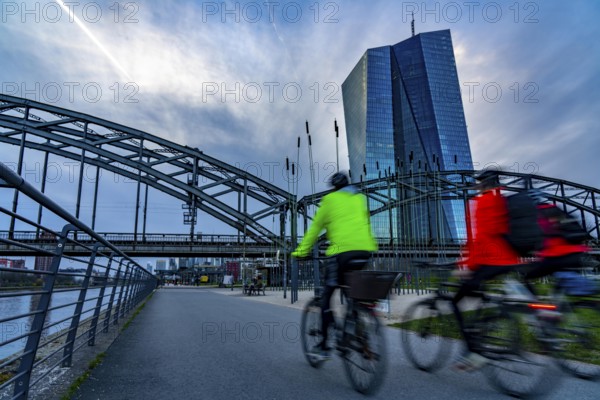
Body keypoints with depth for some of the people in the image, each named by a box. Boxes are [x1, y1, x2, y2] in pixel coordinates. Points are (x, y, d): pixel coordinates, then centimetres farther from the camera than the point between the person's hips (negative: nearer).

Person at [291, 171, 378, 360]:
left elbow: (314, 229, 10)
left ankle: (325, 345, 9)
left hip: (343, 251, -5)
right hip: (365, 251, 5)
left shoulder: (330, 200, 10)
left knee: (326, 296, 8)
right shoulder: (360, 198, 22)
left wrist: (300, 251, 17)